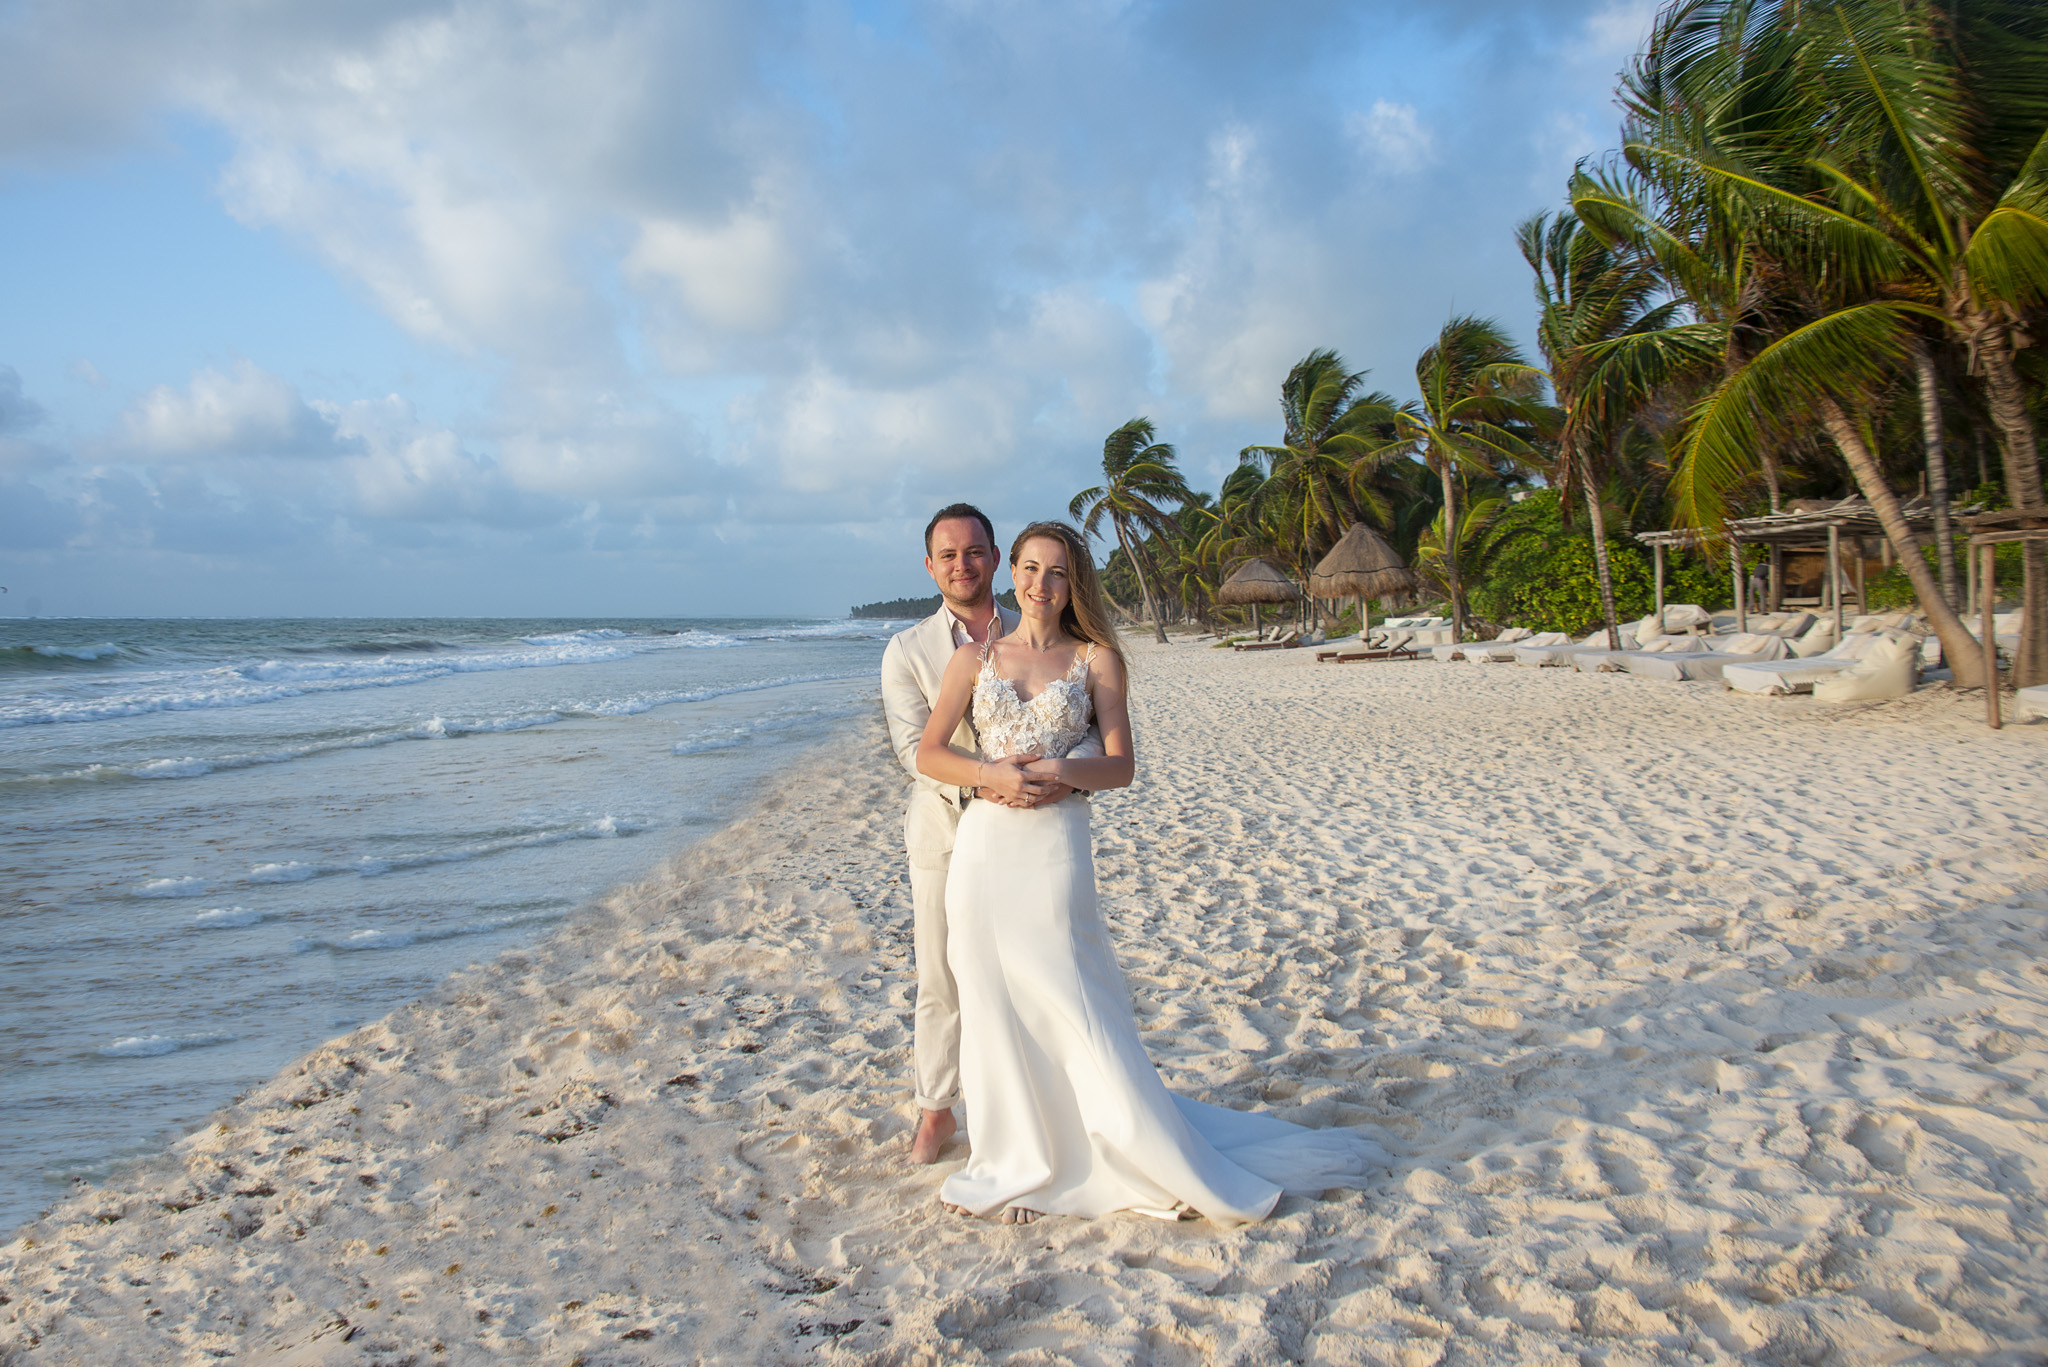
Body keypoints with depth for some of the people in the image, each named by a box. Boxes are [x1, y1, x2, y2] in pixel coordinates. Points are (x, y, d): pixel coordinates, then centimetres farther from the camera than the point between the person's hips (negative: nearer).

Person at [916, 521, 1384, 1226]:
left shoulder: (1096, 658, 5)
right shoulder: (974, 658, 10)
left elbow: (1121, 766, 1)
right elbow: (928, 753, 5)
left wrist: (1061, 770, -17)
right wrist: (990, 773, -12)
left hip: (1054, 849, -3)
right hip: (982, 846, 3)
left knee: (1070, 1004, -1)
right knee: (996, 1007, 7)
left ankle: (1167, 1161, 13)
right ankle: (1022, 1161, 24)